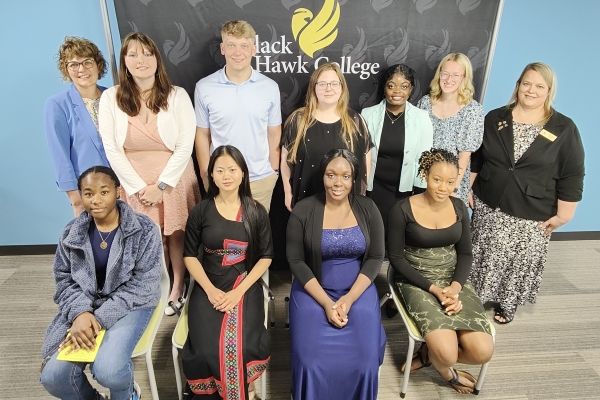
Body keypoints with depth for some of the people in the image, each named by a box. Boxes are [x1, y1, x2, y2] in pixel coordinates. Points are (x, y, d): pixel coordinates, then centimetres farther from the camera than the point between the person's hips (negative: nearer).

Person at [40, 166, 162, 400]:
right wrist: (80, 312, -17)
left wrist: (100, 319, -21)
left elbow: (142, 285, -14)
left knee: (108, 371, -27)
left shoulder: (145, 230, -13)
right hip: (85, 306, 4)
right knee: (53, 376, -15)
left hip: (130, 304, -4)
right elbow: (64, 279, 4)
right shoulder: (72, 232, 0)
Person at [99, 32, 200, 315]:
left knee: (176, 235, 8)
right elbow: (111, 148, -4)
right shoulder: (110, 98, -3)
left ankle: (178, 288, 28)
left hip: (174, 180, -1)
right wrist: (138, 187, -9)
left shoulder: (177, 95, -6)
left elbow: (185, 146, -9)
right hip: (134, 183, 1)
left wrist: (161, 185, -12)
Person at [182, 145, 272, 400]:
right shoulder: (200, 212, 3)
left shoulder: (256, 212, 2)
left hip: (246, 286, 0)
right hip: (208, 287, 1)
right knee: (206, 349, -22)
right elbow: (190, 256, 5)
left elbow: (266, 256, 2)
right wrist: (210, 290, -10)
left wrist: (240, 290, -10)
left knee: (243, 346, -24)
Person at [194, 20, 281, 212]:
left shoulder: (270, 87, -4)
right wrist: (206, 175, 1)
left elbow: (274, 133, 3)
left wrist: (274, 171, 3)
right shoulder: (204, 88, -6)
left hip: (261, 178, 1)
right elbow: (202, 135, 1)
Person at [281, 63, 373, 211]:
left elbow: (365, 160, 5)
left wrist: (361, 194, 6)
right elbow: (286, 158, 1)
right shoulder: (298, 120, -3)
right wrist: (288, 193, 1)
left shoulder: (355, 121, -1)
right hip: (306, 200, 0)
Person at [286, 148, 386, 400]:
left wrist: (349, 299, -13)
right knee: (311, 360, -14)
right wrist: (326, 302, -14)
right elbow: (296, 260, -7)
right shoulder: (303, 211, -9)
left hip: (358, 290, 2)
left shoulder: (368, 209, -3)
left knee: (363, 359, -12)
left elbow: (375, 258, -2)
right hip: (313, 291, -1)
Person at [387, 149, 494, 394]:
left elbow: (465, 254, 7)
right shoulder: (403, 210, -13)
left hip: (453, 280, 5)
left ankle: (427, 354, 14)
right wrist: (434, 288, -18)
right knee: (446, 353, -23)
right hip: (416, 281, -4)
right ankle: (448, 372, 16)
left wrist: (455, 287, -12)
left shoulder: (459, 208, 2)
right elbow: (396, 258, -10)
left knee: (482, 352, -13)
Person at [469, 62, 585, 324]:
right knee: (483, 257, 12)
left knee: (519, 263, 10)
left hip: (532, 215, -1)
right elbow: (475, 158, 6)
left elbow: (572, 176, -5)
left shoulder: (564, 128, -6)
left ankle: (507, 305, 34)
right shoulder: (495, 118, 0)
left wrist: (563, 215, -6)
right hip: (488, 206, 2)